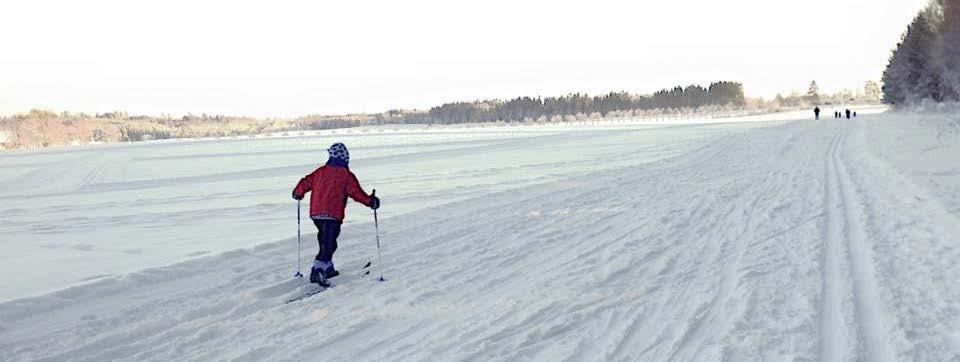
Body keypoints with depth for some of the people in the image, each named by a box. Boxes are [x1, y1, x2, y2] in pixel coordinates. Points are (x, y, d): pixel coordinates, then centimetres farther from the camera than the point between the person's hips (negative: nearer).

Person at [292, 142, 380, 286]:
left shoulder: (320, 171, 9)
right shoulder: (346, 175, -4)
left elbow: (305, 182, 16)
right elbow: (356, 192, -11)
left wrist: (298, 193, 34)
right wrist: (371, 201, -3)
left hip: (316, 213, 6)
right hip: (333, 215, -5)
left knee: (325, 241, 23)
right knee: (328, 244, -6)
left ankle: (327, 268, 31)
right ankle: (317, 271, -22)